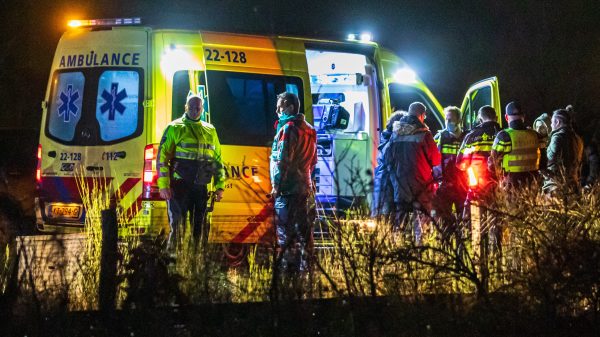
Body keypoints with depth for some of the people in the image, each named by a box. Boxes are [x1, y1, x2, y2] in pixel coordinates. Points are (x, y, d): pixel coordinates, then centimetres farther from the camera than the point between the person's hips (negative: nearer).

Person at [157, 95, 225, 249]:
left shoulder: (210, 130, 15)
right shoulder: (174, 128, 0)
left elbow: (218, 159, 19)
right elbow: (162, 157, -5)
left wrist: (220, 186, 12)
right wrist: (163, 185, -14)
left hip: (201, 188, 5)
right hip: (179, 186, -4)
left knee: (198, 227, 10)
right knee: (177, 225, -6)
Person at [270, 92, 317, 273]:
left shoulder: (288, 128, -11)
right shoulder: (310, 130, 15)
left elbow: (283, 160, -17)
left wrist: (277, 186, -13)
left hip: (288, 190, -9)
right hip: (306, 188, 9)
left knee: (285, 232, -7)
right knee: (303, 231, 11)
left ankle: (287, 266, -9)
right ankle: (304, 266, 14)